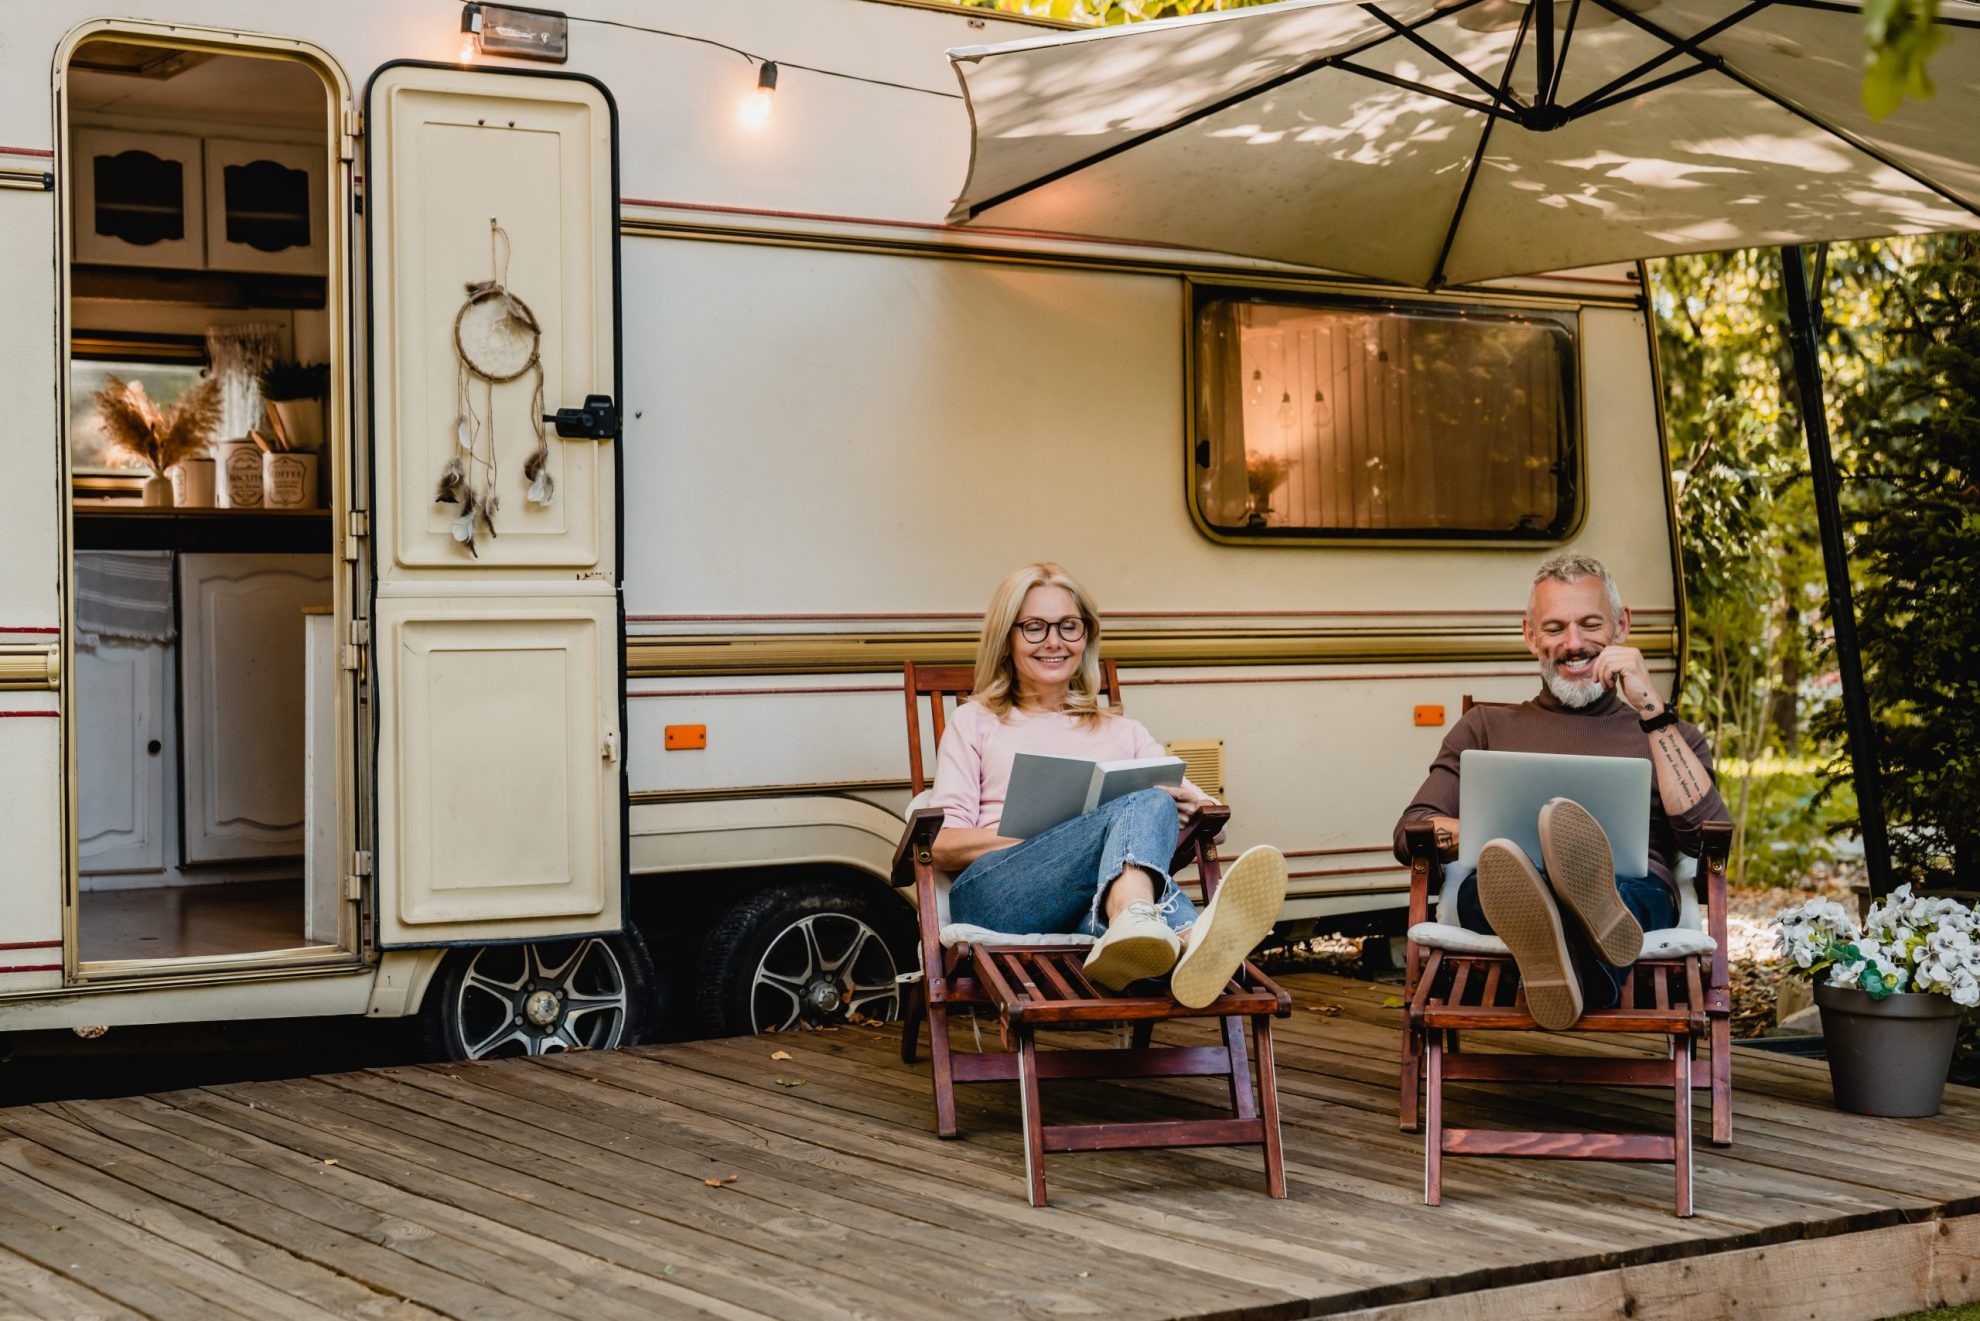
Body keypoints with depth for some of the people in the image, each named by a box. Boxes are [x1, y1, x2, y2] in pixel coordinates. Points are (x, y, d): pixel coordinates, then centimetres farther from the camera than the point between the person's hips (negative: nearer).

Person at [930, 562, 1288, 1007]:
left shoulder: (1123, 732, 34)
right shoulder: (975, 722, 25)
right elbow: (945, 845, 9)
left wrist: (1191, 806, -7)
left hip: (1096, 905, 2)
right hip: (996, 894, -2)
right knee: (1144, 806, -32)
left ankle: (1133, 923, -72)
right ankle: (1186, 938, -65)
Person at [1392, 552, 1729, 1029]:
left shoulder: (1667, 734, 28)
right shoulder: (1486, 728, 29)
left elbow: (1707, 836, 7)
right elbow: (1409, 834, 15)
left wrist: (1651, 709, 5)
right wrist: (1501, 835, -6)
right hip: (1509, 895, 0)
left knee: (1644, 892, -38)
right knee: (1489, 879, -38)